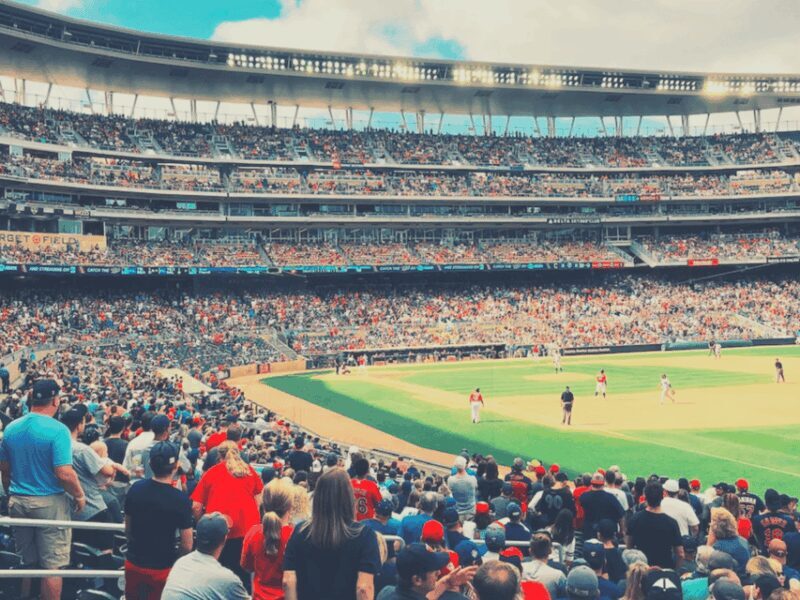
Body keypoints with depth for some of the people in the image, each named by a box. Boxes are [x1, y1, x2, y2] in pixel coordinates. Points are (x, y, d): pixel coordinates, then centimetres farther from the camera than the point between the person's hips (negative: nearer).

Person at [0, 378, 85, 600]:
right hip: (50, 503, -6)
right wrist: (79, 496, -5)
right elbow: (64, 474, -21)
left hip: (18, 501, 6)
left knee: (24, 562, 16)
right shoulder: (57, 430, -17)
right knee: (52, 565, 3)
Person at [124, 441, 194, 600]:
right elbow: (187, 546, -16)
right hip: (161, 568, -4)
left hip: (133, 563, 4)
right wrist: (173, 558, 4)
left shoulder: (135, 488, -8)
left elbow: (128, 530, 5)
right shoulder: (181, 500, -20)